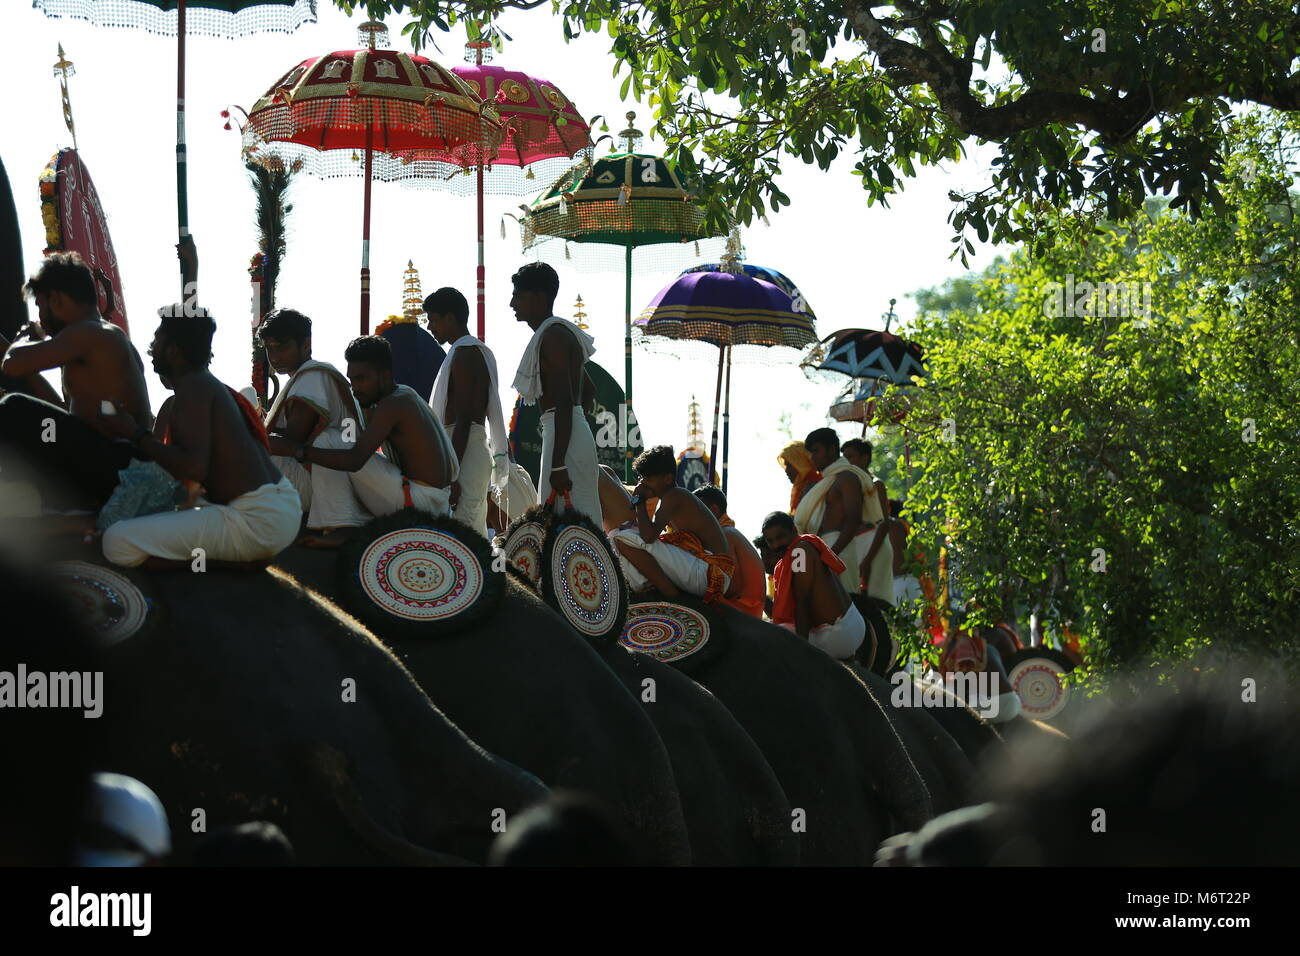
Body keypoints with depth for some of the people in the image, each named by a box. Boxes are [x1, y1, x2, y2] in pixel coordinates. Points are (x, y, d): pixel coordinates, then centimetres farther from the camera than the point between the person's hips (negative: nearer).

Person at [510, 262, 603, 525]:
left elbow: (564, 402, -20)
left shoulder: (552, 336, -12)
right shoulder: (562, 333, 20)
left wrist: (558, 465, -25)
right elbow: (587, 388, 30)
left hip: (563, 435, -11)